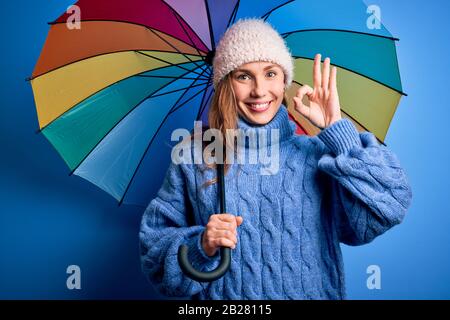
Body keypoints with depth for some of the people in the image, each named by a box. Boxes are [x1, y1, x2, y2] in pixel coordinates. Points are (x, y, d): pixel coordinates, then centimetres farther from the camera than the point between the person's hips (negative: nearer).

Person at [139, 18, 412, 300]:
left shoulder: (316, 155, -7)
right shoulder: (194, 158, -7)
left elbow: (387, 210, -18)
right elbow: (154, 243, -5)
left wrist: (337, 129, -18)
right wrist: (200, 246, -23)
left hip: (311, 292, 1)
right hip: (222, 295, 0)